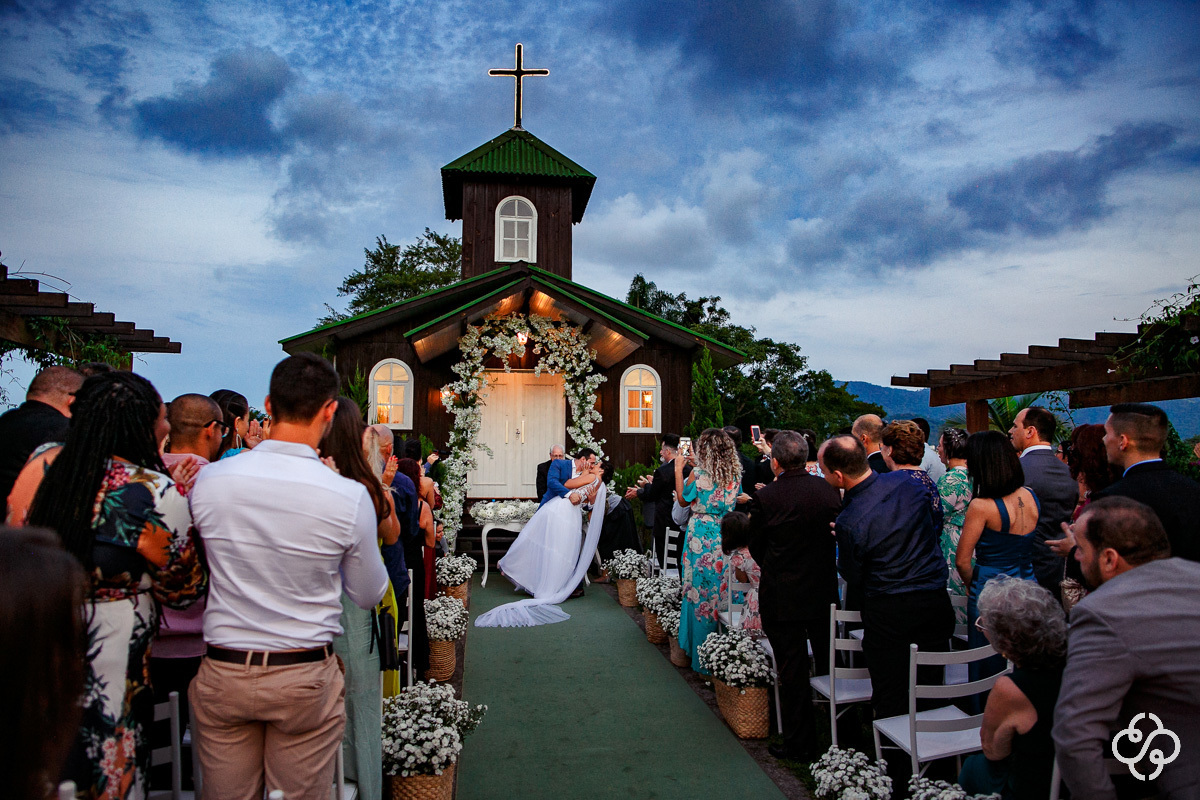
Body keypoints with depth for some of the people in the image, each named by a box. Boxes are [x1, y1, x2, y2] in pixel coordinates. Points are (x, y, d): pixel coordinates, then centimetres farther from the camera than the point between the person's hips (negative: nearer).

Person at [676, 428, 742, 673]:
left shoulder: (699, 474, -12)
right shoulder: (735, 474, 1)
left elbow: (684, 499, 2)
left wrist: (679, 470, 9)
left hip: (701, 537, -4)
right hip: (726, 538, 4)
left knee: (701, 592, 4)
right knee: (724, 590, 13)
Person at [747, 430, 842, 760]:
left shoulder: (765, 498, -16)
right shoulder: (829, 490, -7)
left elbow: (756, 547, -3)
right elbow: (840, 534, 7)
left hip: (783, 596, -4)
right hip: (824, 591, 4)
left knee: (792, 670, 6)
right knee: (827, 662, 20)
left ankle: (799, 741, 16)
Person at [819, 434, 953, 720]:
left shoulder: (849, 522, -24)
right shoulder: (906, 482, -7)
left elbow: (852, 576, -7)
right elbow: (934, 528, 10)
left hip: (888, 613, -5)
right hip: (936, 600, 6)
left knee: (891, 698, 11)